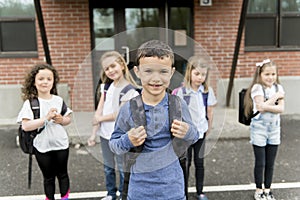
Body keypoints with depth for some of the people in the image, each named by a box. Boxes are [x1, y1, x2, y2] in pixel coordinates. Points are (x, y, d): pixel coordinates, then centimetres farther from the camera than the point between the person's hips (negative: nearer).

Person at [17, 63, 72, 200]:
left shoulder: (59, 100, -1)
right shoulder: (30, 103, -11)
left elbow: (68, 119, 8)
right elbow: (25, 126, -18)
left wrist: (62, 120, -14)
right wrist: (46, 118, -25)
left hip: (61, 144, 3)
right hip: (42, 147, -2)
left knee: (62, 174, 16)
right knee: (48, 177, 13)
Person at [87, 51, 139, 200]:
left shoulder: (129, 90, -16)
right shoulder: (107, 86, 5)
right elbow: (99, 110, 1)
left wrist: (100, 118, -4)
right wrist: (94, 133, -4)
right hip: (104, 133, 7)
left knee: (122, 167, 8)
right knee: (108, 167, 19)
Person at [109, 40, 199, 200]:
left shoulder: (178, 104, -9)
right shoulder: (128, 109, -11)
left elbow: (194, 137, 4)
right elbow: (113, 143, -2)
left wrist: (188, 133, -18)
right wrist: (127, 141, -22)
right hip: (140, 186, 0)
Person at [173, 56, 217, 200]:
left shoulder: (207, 91, -4)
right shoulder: (181, 91, -14)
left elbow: (209, 111, 4)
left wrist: (208, 128, 8)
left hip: (201, 132, 3)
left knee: (199, 162, 14)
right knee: (186, 163, 8)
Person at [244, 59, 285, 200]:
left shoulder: (278, 88, 2)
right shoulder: (257, 88, -11)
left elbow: (281, 109, -8)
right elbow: (261, 107, -22)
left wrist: (266, 106, -19)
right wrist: (276, 96, -14)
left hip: (274, 129, 4)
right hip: (259, 129, -4)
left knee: (270, 163, 12)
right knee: (260, 163, 5)